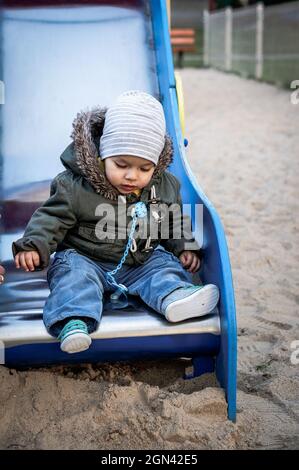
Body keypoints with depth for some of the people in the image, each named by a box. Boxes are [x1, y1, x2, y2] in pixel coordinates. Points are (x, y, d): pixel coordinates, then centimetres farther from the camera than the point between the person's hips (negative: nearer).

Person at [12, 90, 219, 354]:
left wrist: (185, 247, 4)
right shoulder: (75, 186, -15)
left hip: (142, 261, 4)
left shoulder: (166, 186, -2)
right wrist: (34, 246, -25)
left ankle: (176, 296, -43)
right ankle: (73, 321, -49)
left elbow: (175, 221, 14)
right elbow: (52, 218, -11)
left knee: (165, 267, -17)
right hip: (86, 259, -3)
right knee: (75, 275, -30)